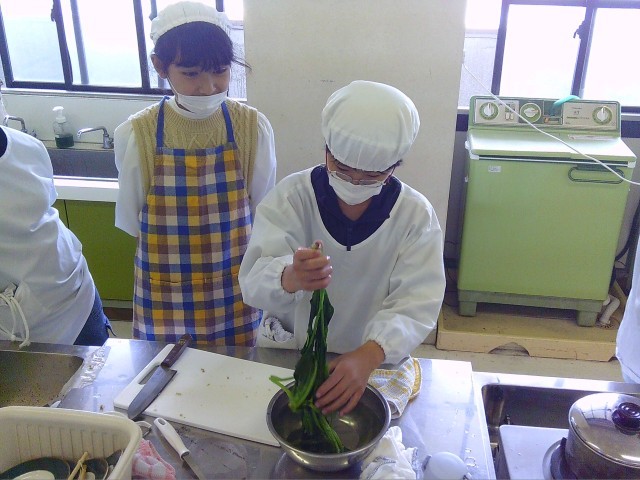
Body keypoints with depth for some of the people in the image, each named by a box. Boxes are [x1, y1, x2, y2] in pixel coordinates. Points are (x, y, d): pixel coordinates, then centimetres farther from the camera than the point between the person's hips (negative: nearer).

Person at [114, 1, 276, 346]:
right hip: (165, 295, 0)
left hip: (234, 292, 1)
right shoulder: (136, 134, -13)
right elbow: (129, 222, -1)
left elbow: (260, 213, 0)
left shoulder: (253, 127, -11)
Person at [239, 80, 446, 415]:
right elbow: (254, 280, -19)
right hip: (286, 351, 0)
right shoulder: (291, 196, -10)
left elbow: (415, 305, -14)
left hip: (373, 361, 1)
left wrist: (369, 356, -34)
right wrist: (290, 278, -43)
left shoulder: (416, 215, -7)